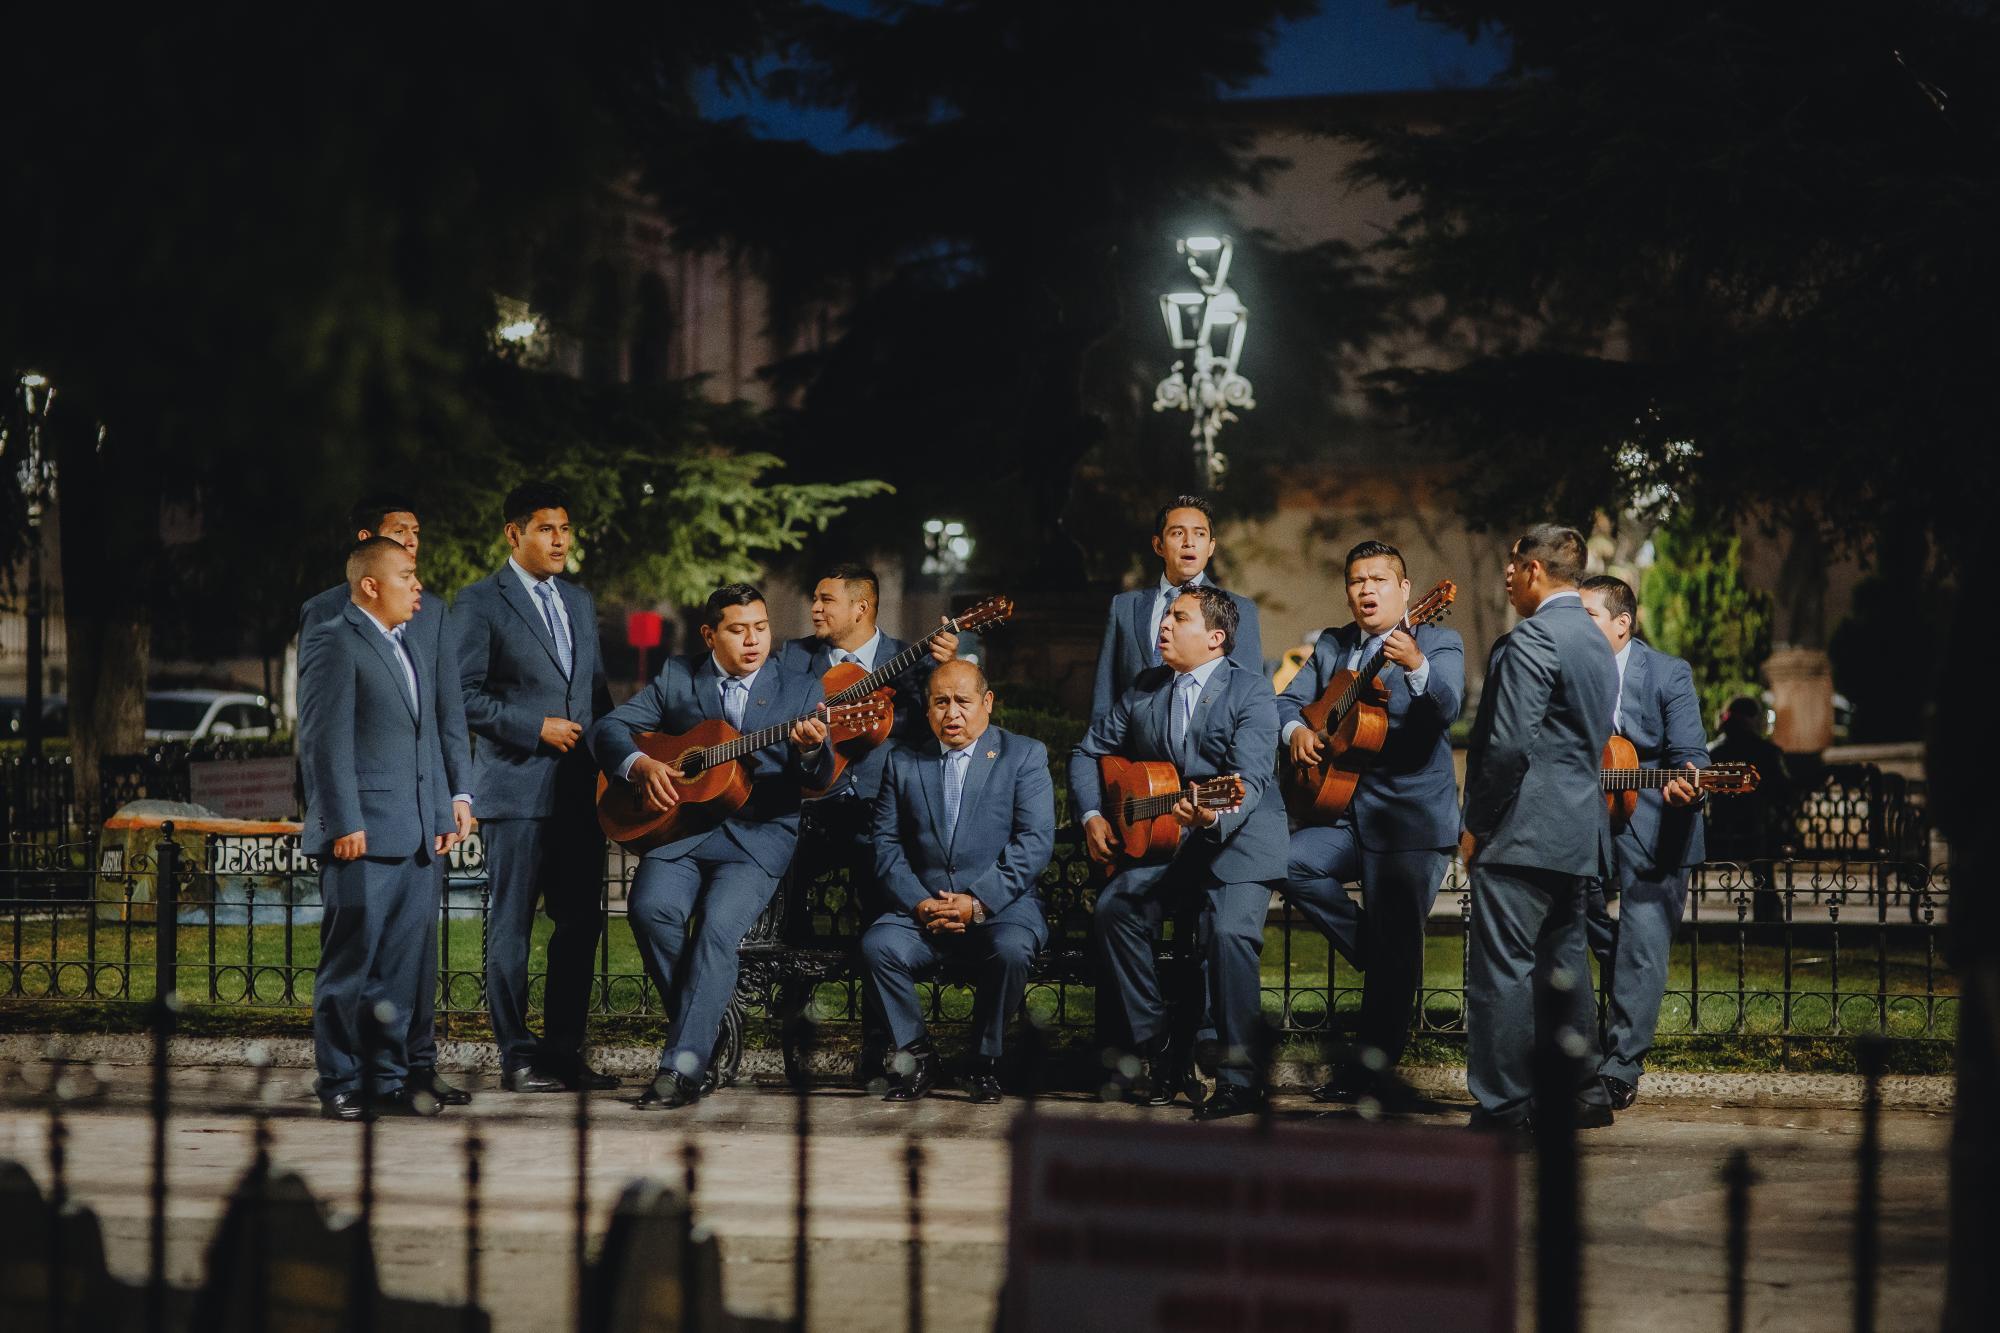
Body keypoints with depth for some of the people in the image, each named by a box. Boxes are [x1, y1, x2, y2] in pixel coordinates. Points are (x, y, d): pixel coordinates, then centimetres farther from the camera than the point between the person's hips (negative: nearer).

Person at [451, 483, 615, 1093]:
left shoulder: (580, 603, 17)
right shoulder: (480, 604, -4)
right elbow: (464, 696, -9)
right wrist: (536, 728, -14)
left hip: (580, 791, 7)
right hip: (516, 790, -6)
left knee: (581, 922, 7)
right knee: (511, 927, -2)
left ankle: (564, 1049, 15)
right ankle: (517, 1058, 3)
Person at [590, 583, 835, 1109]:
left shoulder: (801, 690, 7)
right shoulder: (677, 678, 12)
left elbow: (821, 780, -3)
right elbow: (609, 727, 10)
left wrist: (812, 750, -26)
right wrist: (639, 765, -10)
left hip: (759, 836, -2)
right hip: (680, 829, 2)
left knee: (719, 924, -27)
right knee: (651, 907, -26)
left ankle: (682, 1066, -26)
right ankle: (709, 1018, -4)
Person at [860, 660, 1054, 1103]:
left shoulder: (1024, 756, 6)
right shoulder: (904, 761, 14)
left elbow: (1036, 841, -5)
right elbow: (886, 842, 7)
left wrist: (979, 902, -16)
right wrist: (918, 903, -10)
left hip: (1002, 905, -2)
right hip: (921, 908, 2)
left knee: (1011, 949, -34)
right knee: (877, 945, -26)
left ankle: (984, 1061, -11)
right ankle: (917, 1057, -7)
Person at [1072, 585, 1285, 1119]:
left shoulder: (1251, 691, -4)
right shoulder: (1144, 694, 14)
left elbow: (1250, 779, -17)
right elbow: (1087, 752, 23)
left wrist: (1215, 816, -37)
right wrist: (1092, 816, 7)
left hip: (1238, 840, -5)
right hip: (1164, 843, 5)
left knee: (1230, 931, -30)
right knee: (1114, 910, -21)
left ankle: (1240, 1076, -20)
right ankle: (1159, 1052, -10)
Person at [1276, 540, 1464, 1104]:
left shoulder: (1438, 644, -3)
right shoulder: (1330, 645, 15)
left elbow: (1447, 708, -21)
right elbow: (1287, 699, 16)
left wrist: (1416, 667, -41)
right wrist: (1295, 729, -8)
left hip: (1410, 820, -5)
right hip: (1346, 814, 6)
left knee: (1397, 949, -7)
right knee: (1287, 860, -20)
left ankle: (1368, 1067, 5)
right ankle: (1379, 958, -1)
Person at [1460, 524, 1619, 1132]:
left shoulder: (1531, 640, -14)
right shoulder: (1597, 643, 16)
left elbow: (1509, 744, -20)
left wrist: (1476, 825, -11)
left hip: (1522, 832, -9)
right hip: (1580, 832, 9)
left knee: (1502, 970, -7)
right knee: (1564, 964, 15)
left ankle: (1502, 1111, -8)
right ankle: (1580, 1094, 19)